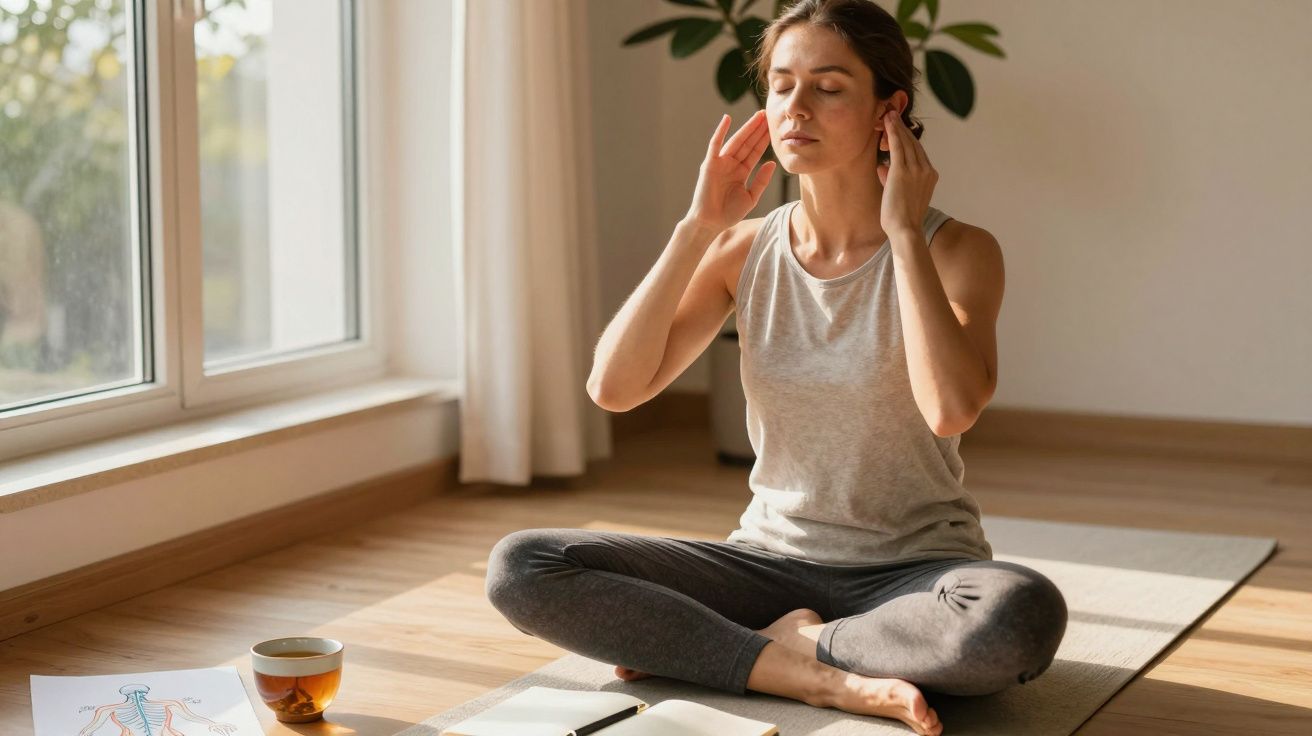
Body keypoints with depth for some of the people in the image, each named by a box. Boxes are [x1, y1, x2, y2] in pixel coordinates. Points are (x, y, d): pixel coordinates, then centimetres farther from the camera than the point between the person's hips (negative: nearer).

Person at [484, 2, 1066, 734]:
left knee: (1022, 616, -39)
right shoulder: (745, 251, 2)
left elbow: (952, 408, -28)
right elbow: (615, 386, -9)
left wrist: (902, 229, -20)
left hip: (912, 573, -3)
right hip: (771, 559, 3)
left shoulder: (956, 250, -8)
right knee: (520, 567, -16)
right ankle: (824, 677, -18)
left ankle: (780, 646, -14)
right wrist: (698, 228, -11)